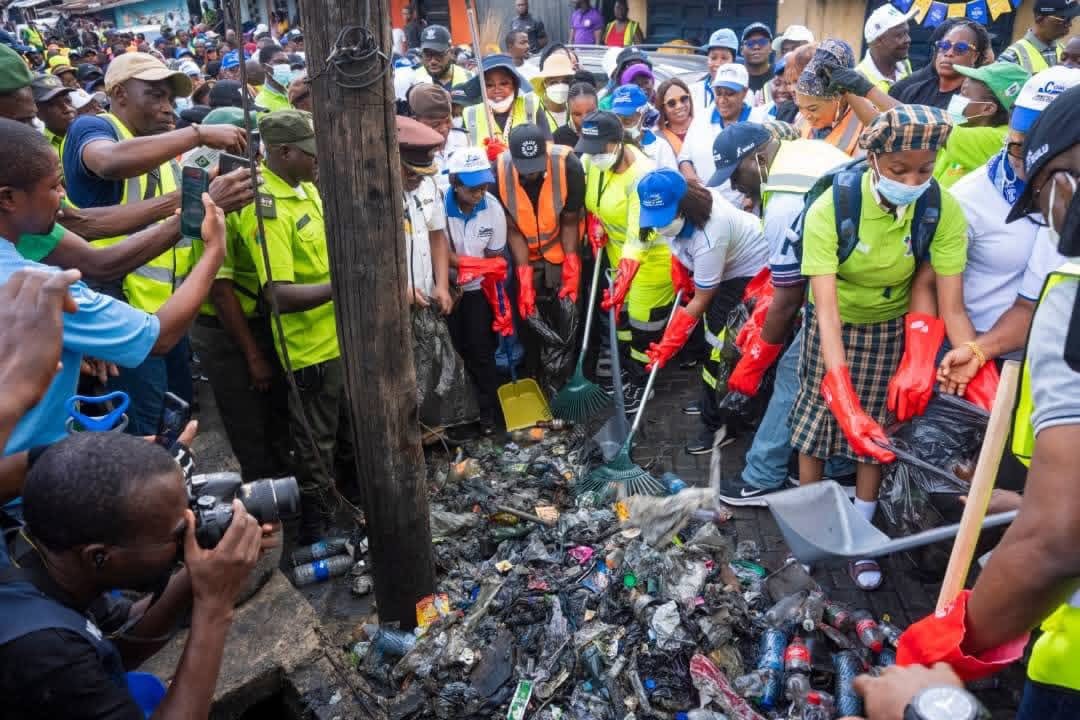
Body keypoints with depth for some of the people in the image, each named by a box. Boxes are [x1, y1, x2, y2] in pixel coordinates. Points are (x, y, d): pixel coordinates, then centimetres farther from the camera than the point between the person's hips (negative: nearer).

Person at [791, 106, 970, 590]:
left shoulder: (944, 210, -24)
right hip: (835, 328, -2)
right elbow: (827, 309, -37)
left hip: (893, 330, 2)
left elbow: (951, 306, -22)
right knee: (817, 420, 6)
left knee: (879, 431, 8)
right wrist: (845, 401, -44)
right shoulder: (829, 211, -31)